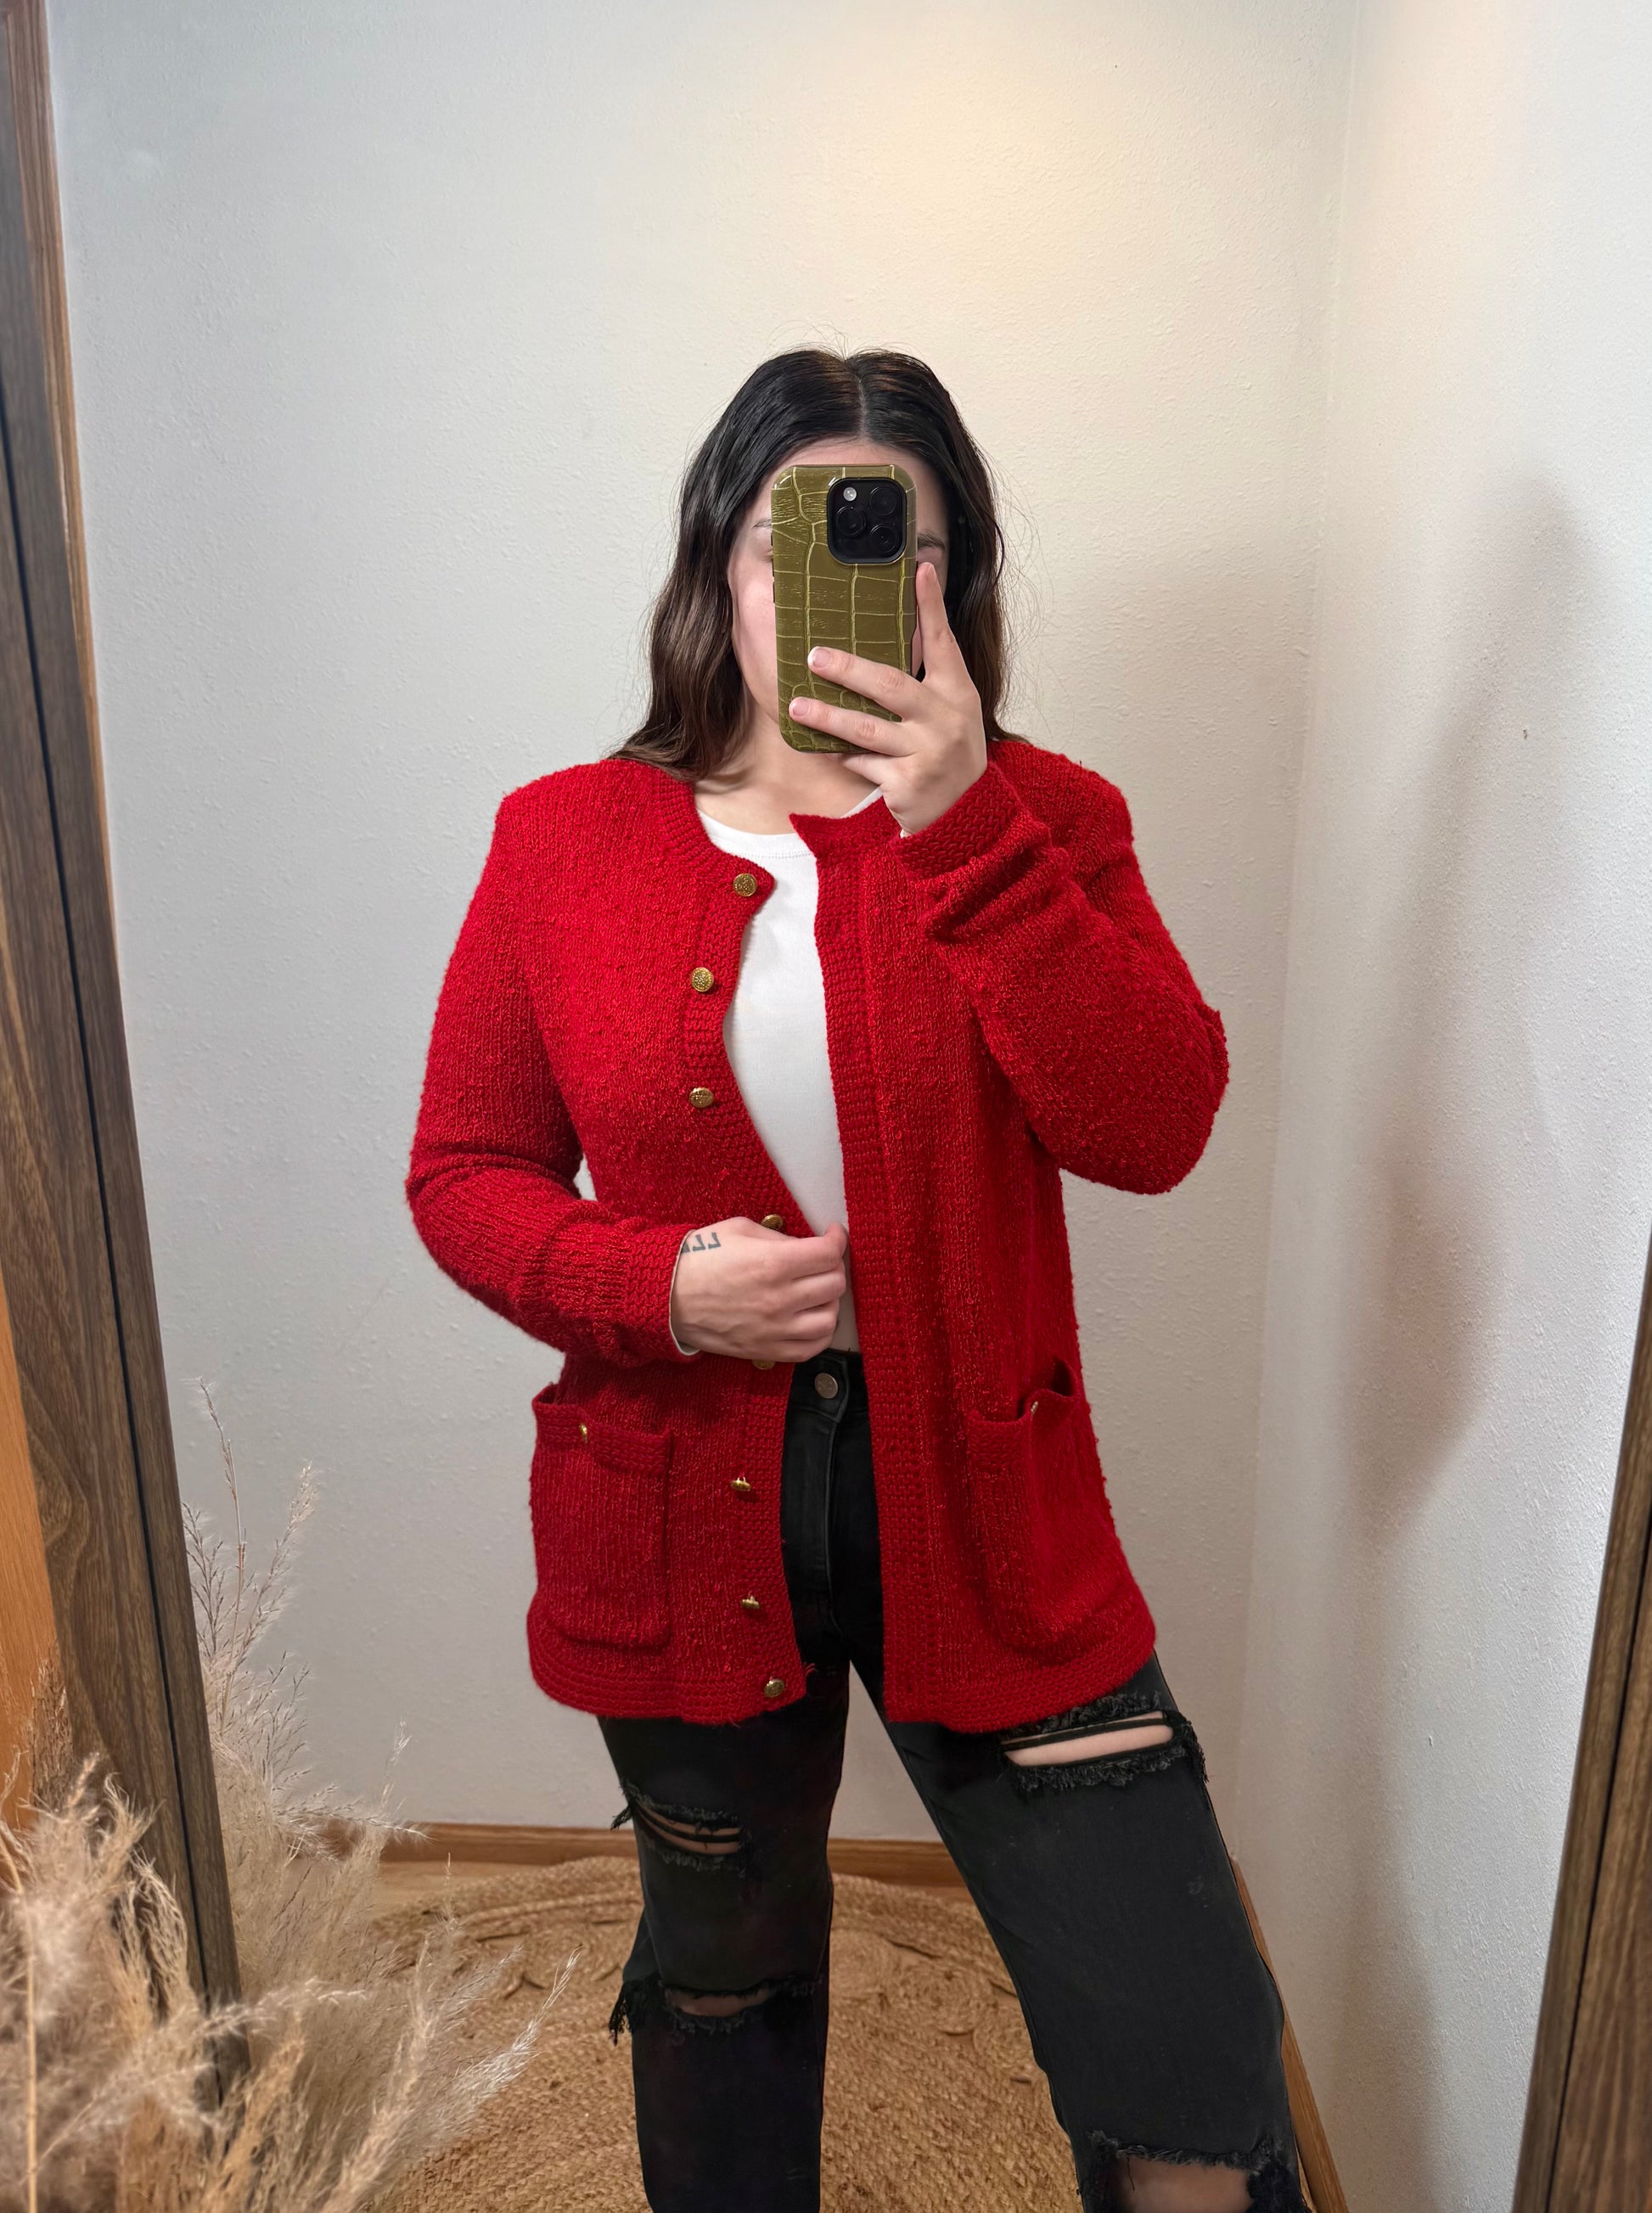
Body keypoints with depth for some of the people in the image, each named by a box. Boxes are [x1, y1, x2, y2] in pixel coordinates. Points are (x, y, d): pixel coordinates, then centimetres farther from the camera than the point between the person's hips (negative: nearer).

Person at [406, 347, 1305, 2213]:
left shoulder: (1039, 820, -4)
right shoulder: (565, 842, -4)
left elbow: (1154, 1128, -18)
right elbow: (463, 1173, 0)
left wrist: (961, 824, -25)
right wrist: (655, 1287, -18)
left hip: (977, 1504, 0)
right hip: (685, 1516, 1)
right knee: (720, 1970, 27)